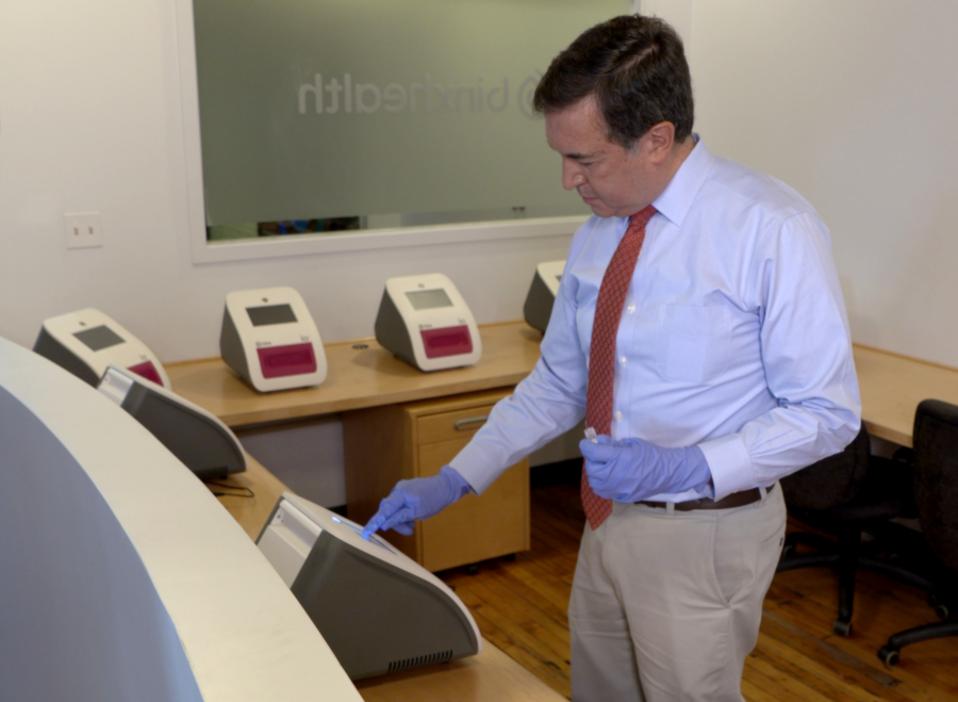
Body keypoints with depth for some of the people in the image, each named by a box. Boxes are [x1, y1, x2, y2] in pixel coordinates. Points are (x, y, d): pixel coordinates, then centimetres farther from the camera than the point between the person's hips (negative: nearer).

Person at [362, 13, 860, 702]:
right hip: (610, 518, 7)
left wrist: (686, 467, -26)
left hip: (704, 535, -6)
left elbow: (827, 413, -15)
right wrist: (453, 482, 5)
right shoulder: (598, 233, 2)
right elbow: (558, 384, 10)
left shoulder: (773, 230, -19)